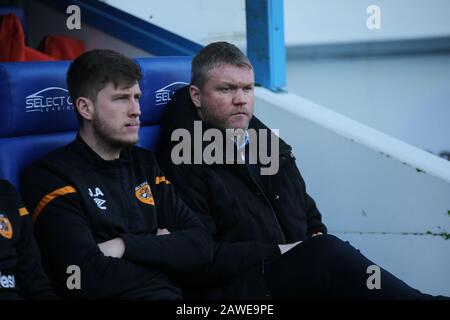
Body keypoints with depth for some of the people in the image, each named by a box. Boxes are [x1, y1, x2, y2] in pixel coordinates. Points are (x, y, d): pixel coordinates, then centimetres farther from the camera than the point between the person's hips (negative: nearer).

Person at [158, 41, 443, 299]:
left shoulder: (267, 143, 21)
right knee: (328, 255, -32)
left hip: (297, 277, 7)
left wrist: (317, 242, 4)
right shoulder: (181, 162, -3)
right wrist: (278, 253, -12)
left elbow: (309, 218, 28)